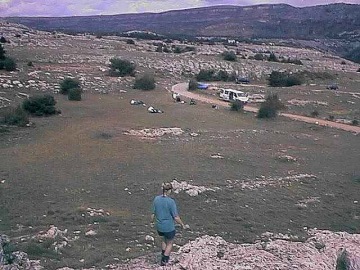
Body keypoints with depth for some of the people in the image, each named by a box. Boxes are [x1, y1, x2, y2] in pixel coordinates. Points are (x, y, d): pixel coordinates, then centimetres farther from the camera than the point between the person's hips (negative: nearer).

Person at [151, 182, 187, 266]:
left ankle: (163, 255, 44)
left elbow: (153, 213, 2)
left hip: (159, 226, 5)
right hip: (169, 227, -5)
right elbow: (176, 217, -18)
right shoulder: (171, 202, -23)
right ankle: (164, 261, 28)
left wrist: (152, 220, 23)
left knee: (164, 239, 32)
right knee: (170, 243, 20)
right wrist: (183, 225, -3)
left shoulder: (156, 199, -8)